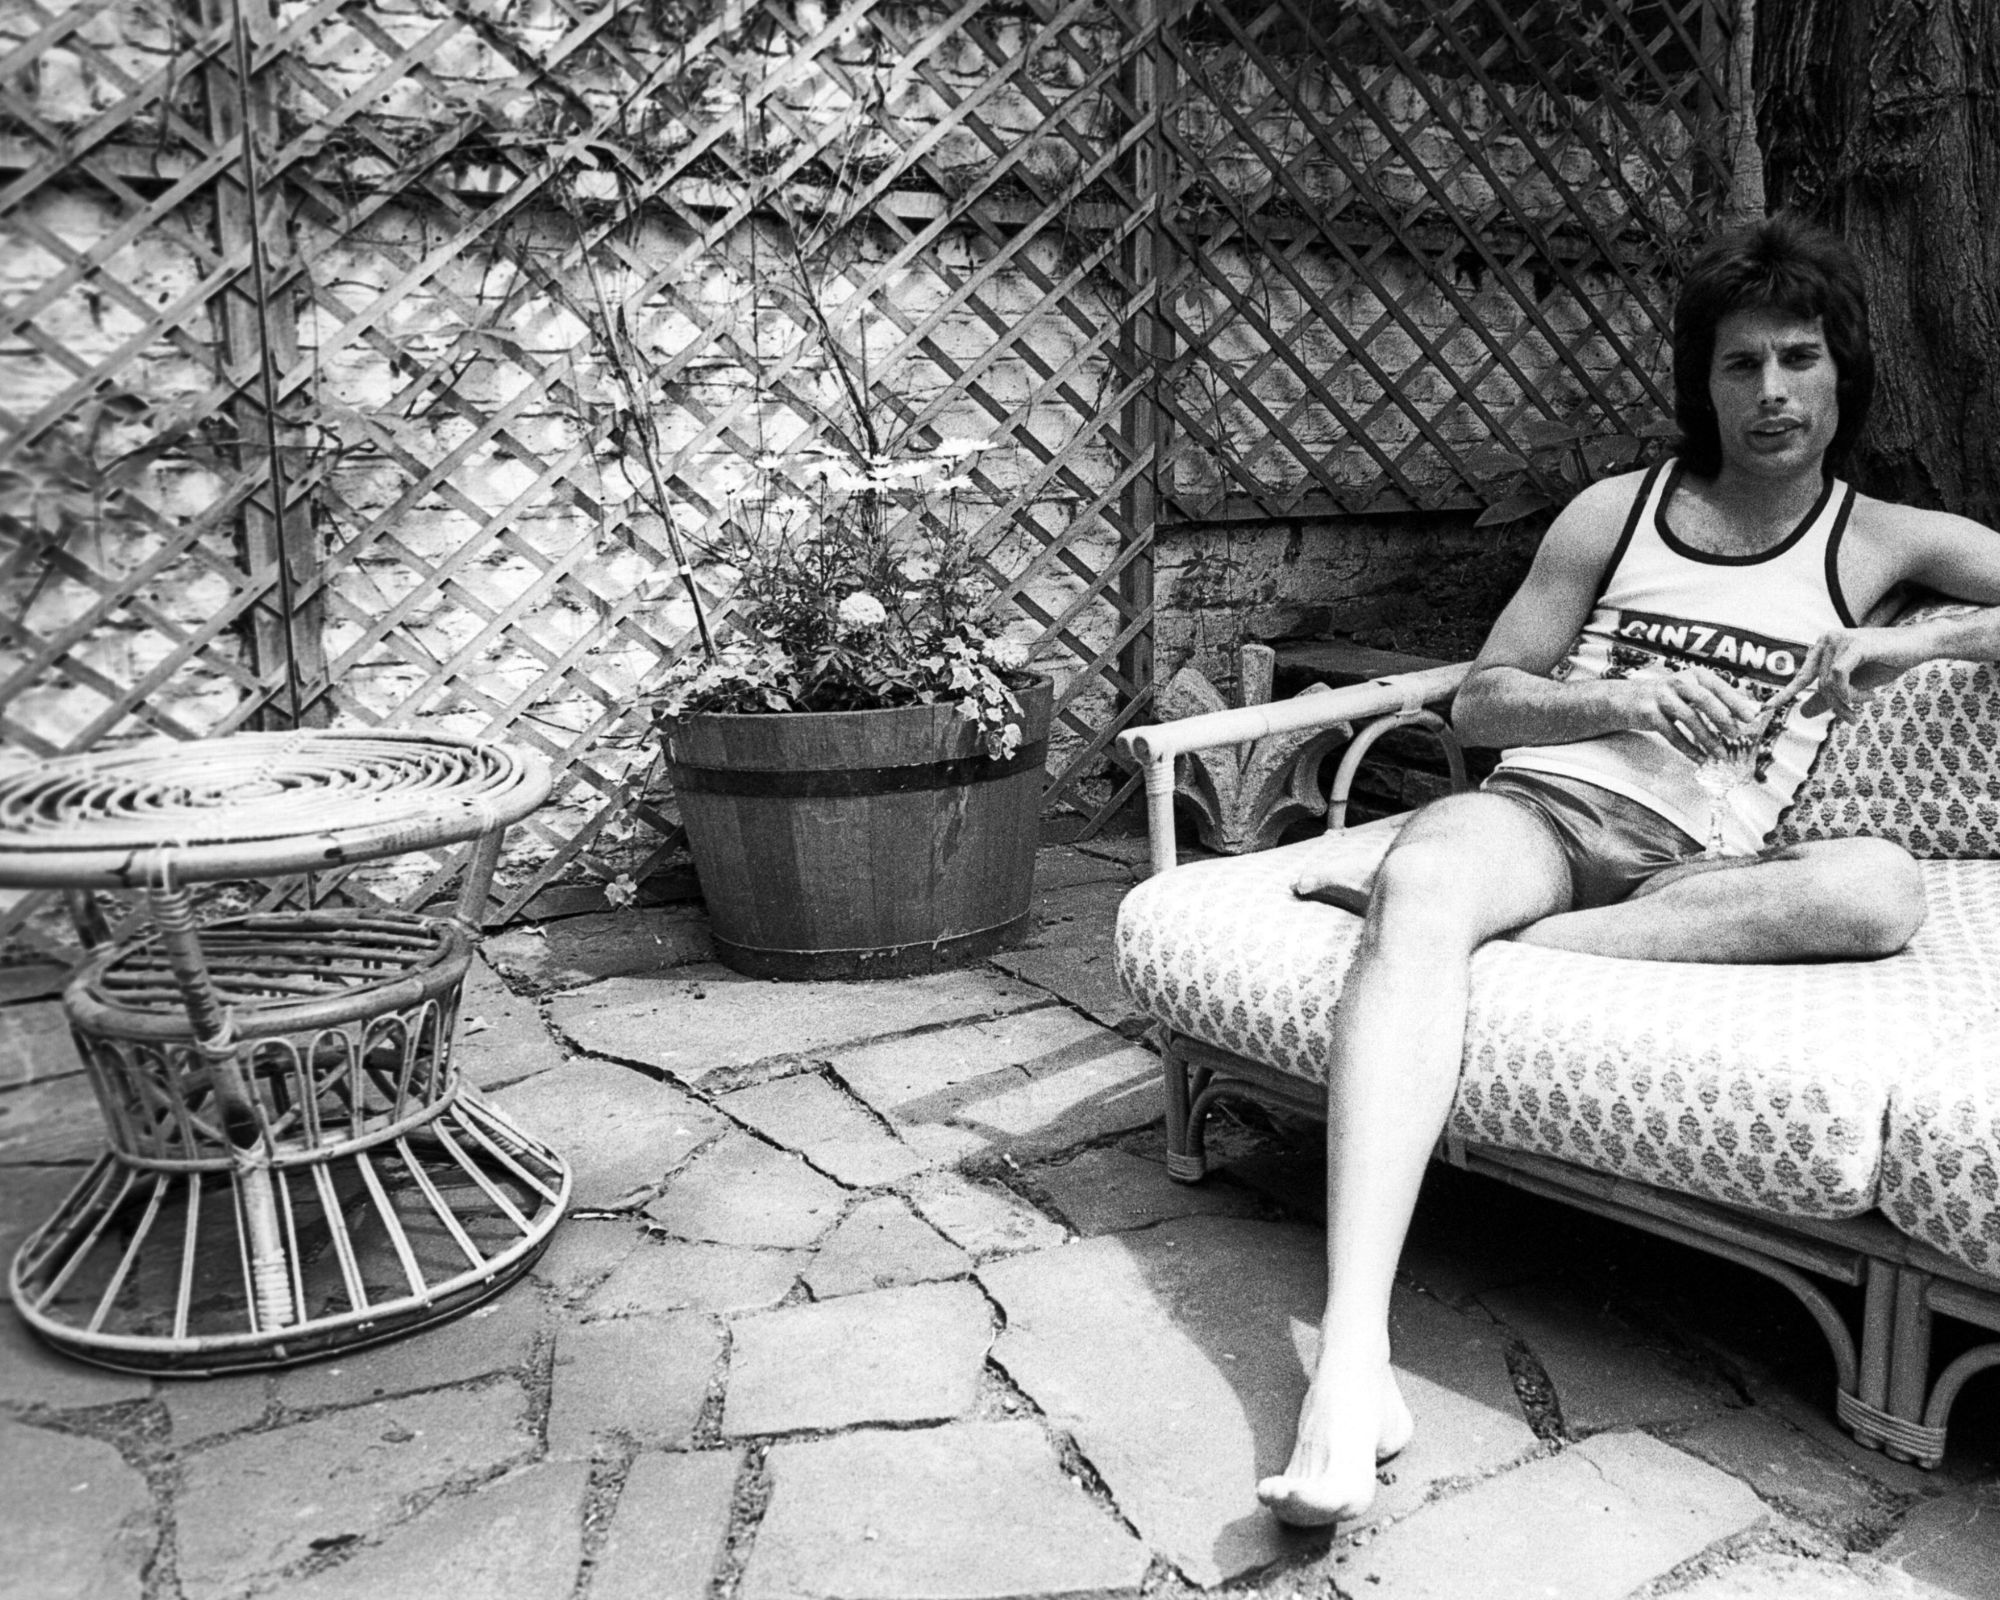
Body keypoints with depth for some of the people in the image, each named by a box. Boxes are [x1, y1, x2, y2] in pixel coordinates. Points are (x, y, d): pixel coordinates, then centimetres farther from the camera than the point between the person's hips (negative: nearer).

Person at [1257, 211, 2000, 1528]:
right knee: (1422, 886, -36)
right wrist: (1620, 699, -9)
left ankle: (1507, 948, -28)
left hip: (1703, 869, 1)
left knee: (1882, 887, -32)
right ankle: (1354, 1351, -48)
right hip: (1545, 808, 0)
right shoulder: (1617, 513, 15)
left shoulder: (1885, 541, 15)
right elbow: (1481, 702, 11)